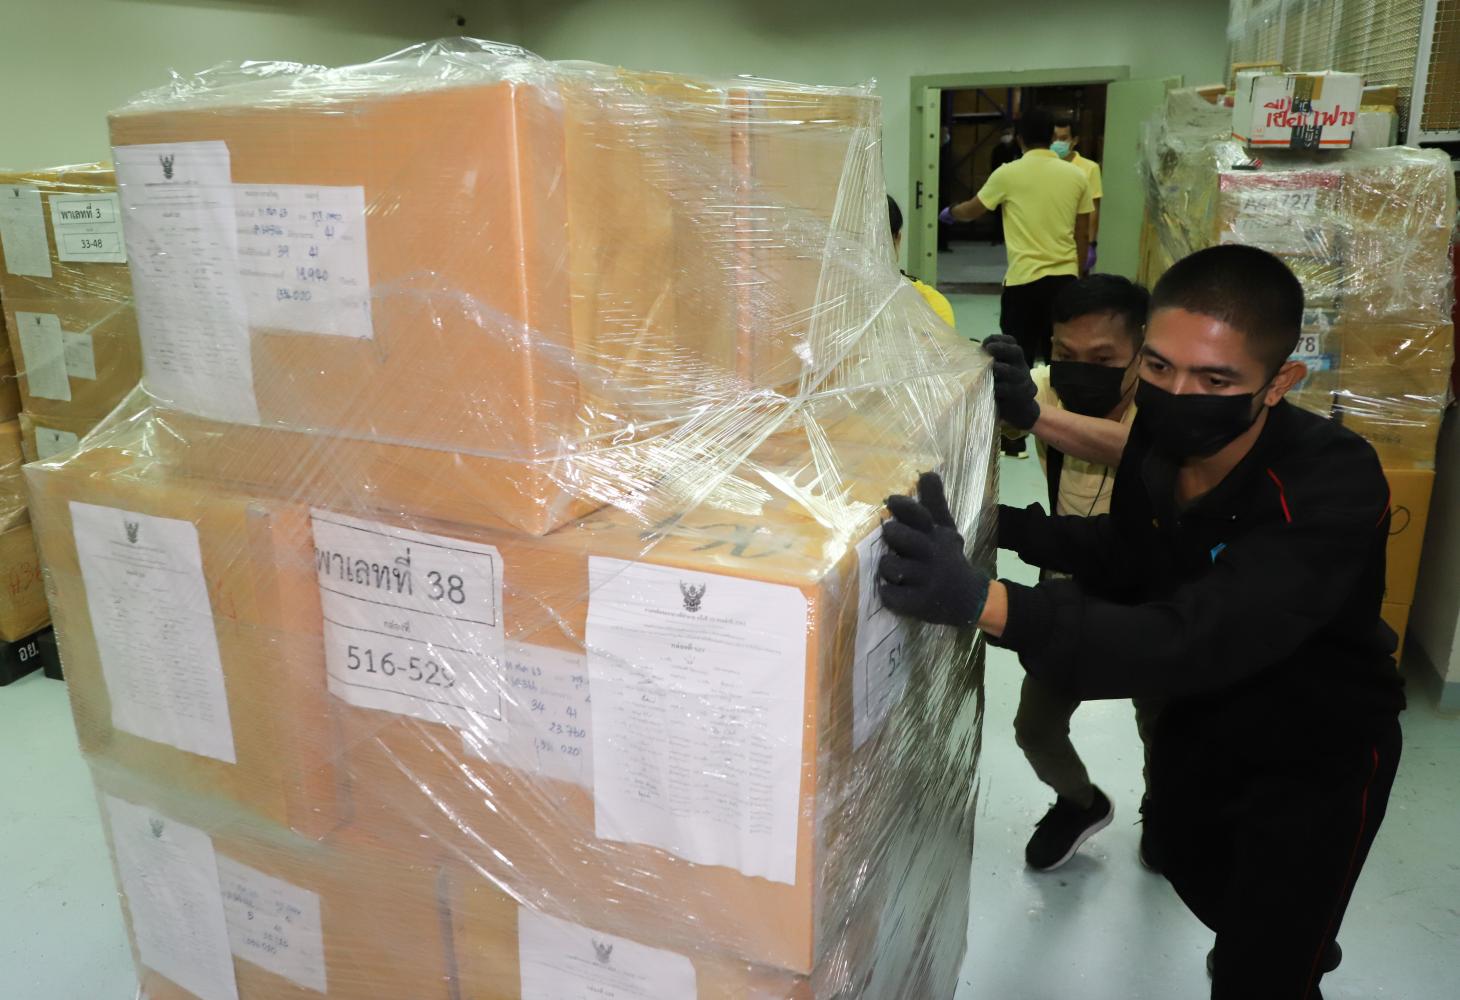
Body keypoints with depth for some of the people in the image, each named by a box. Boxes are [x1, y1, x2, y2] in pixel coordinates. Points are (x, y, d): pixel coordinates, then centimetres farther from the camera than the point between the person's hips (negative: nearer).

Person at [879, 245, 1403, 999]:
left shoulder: (1334, 485, -37)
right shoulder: (1161, 439, -20)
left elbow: (1195, 641, -49)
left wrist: (984, 600, -62)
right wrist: (1012, 528, -18)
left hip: (1318, 748, -6)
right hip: (1200, 719, 6)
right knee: (1188, 865, 31)